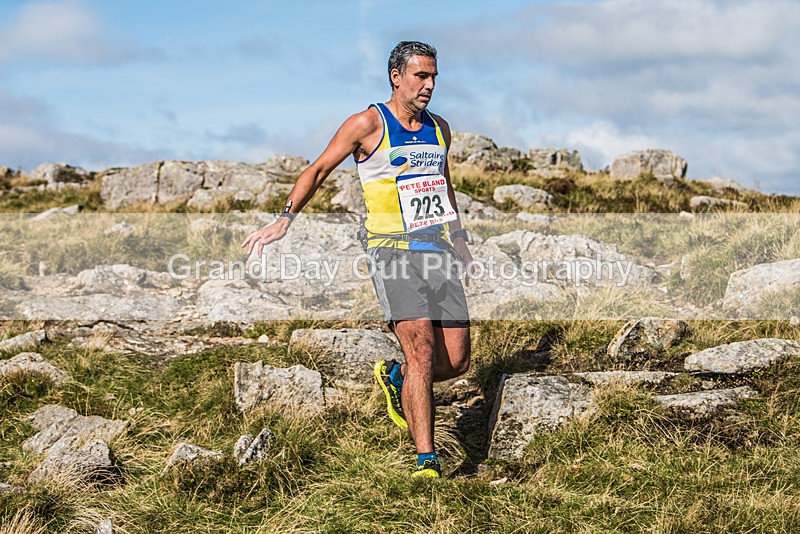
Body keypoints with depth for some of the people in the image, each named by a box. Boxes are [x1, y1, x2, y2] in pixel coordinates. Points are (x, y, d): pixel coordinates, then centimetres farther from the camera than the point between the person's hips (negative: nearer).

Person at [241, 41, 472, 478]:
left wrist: (458, 238, 33)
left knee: (456, 361, 0)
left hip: (439, 253, 6)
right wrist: (285, 219, -10)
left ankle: (394, 378, 32)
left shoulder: (439, 128, 14)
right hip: (392, 251, -6)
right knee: (422, 352, -18)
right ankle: (425, 461, -14)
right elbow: (318, 170, 1)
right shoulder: (368, 124, -3)